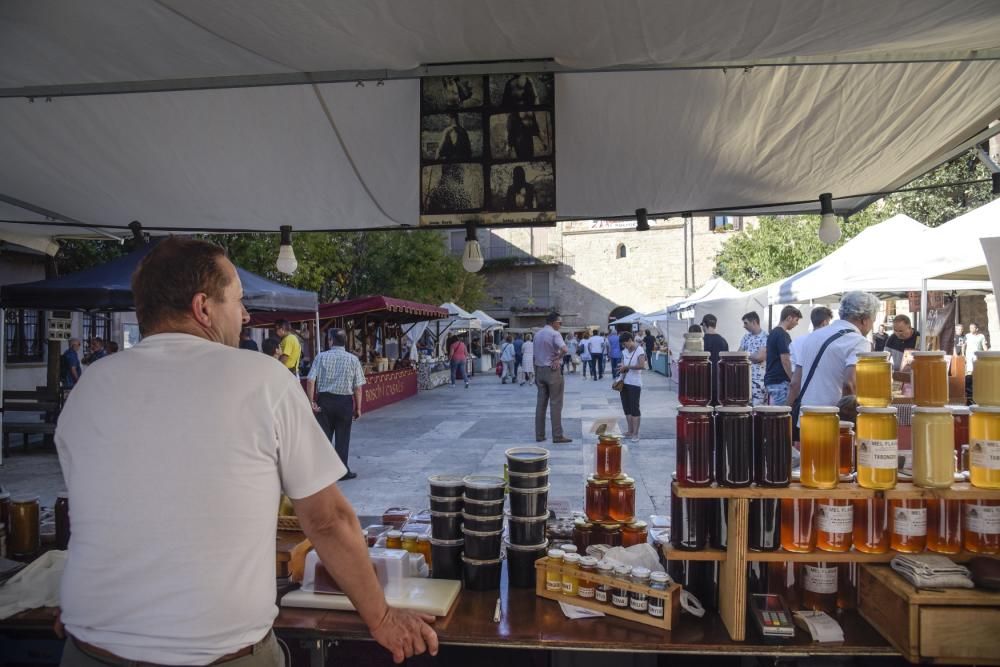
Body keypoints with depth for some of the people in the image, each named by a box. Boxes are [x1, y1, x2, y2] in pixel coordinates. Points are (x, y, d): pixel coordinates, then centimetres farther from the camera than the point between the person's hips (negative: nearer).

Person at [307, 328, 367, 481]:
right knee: (342, 438, 9)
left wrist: (312, 402, -4)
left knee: (324, 436, 9)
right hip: (345, 401, -1)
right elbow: (358, 387, -2)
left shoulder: (321, 357, -1)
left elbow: (310, 380, -9)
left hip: (324, 400, 1)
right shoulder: (353, 359, -1)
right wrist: (358, 408, 4)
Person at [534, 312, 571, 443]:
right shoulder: (554, 334, -11)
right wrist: (558, 359, -12)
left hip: (540, 370, 7)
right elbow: (564, 349, -30)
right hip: (552, 370, -7)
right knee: (555, 404, -3)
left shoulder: (537, 335, 12)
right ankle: (557, 436, -1)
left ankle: (539, 435, 11)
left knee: (541, 403, 9)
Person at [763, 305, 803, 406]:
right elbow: (785, 361, -19)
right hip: (780, 382, -10)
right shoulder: (783, 335, -15)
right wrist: (792, 380, -11)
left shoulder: (772, 333, 15)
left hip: (770, 380, 10)